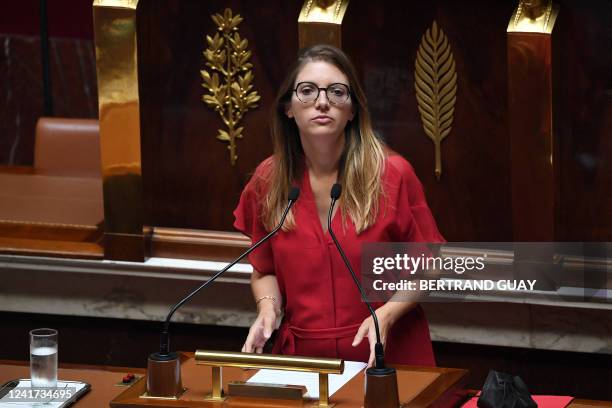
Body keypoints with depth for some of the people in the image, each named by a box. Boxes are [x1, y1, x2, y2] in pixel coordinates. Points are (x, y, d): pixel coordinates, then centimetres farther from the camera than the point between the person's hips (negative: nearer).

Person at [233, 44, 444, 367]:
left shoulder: (392, 174, -4)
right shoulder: (268, 180, 4)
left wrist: (386, 315, -13)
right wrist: (268, 308, -4)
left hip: (385, 355, -2)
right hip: (301, 358, 2)